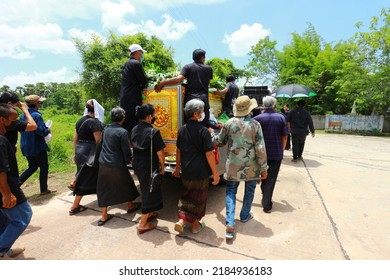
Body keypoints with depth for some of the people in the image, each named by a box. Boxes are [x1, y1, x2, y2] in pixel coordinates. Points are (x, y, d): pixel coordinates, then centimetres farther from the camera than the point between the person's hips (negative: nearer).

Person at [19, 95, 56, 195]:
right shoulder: (37, 115, -18)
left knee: (32, 167, 22)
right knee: (44, 167, 7)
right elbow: (41, 131, -24)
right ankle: (43, 190, 15)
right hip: (37, 147, -8)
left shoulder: (23, 115, 7)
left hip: (26, 146, 8)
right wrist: (48, 130, -4)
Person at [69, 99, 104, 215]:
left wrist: (75, 153, 22)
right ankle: (75, 207, 9)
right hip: (88, 151, -8)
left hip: (79, 149, 8)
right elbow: (98, 141, -19)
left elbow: (75, 139, 14)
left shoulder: (80, 121, 9)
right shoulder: (94, 122, -15)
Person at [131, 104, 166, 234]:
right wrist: (162, 166, -4)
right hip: (149, 167, -8)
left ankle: (148, 213, 43)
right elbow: (160, 152, -18)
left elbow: (133, 146, 12)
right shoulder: (153, 132, -20)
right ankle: (143, 224, 16)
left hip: (137, 165, 8)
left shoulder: (135, 129, 3)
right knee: (149, 192, 7)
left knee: (145, 190, 25)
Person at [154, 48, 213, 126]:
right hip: (203, 99, 1)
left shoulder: (188, 67, 7)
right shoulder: (209, 68, 13)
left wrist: (161, 83, -4)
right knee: (204, 125, 5)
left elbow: (179, 79, -9)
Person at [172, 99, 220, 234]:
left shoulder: (182, 130, 1)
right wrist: (215, 173, -11)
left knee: (187, 195, 24)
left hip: (186, 171, 5)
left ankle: (181, 220, 17)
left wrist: (177, 167, 20)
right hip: (200, 172, -4)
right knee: (199, 197, 15)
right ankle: (196, 224, 29)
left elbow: (178, 151, 9)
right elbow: (209, 154, -18)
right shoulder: (203, 131, -16)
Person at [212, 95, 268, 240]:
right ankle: (245, 216, 39)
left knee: (231, 191, 12)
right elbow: (260, 149, -11)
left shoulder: (229, 123, -6)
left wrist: (211, 135, 27)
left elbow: (219, 141, 6)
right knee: (249, 190, 21)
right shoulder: (255, 124, -11)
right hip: (251, 166, -1)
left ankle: (230, 223, 1)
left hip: (233, 165, 1)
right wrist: (264, 168, -1)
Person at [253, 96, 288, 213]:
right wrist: (282, 149, 14)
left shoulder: (258, 118, -7)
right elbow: (284, 137, 0)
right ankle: (267, 205, 4)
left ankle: (265, 199, 36)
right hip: (276, 154, 0)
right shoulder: (281, 118, -4)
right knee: (271, 179, 5)